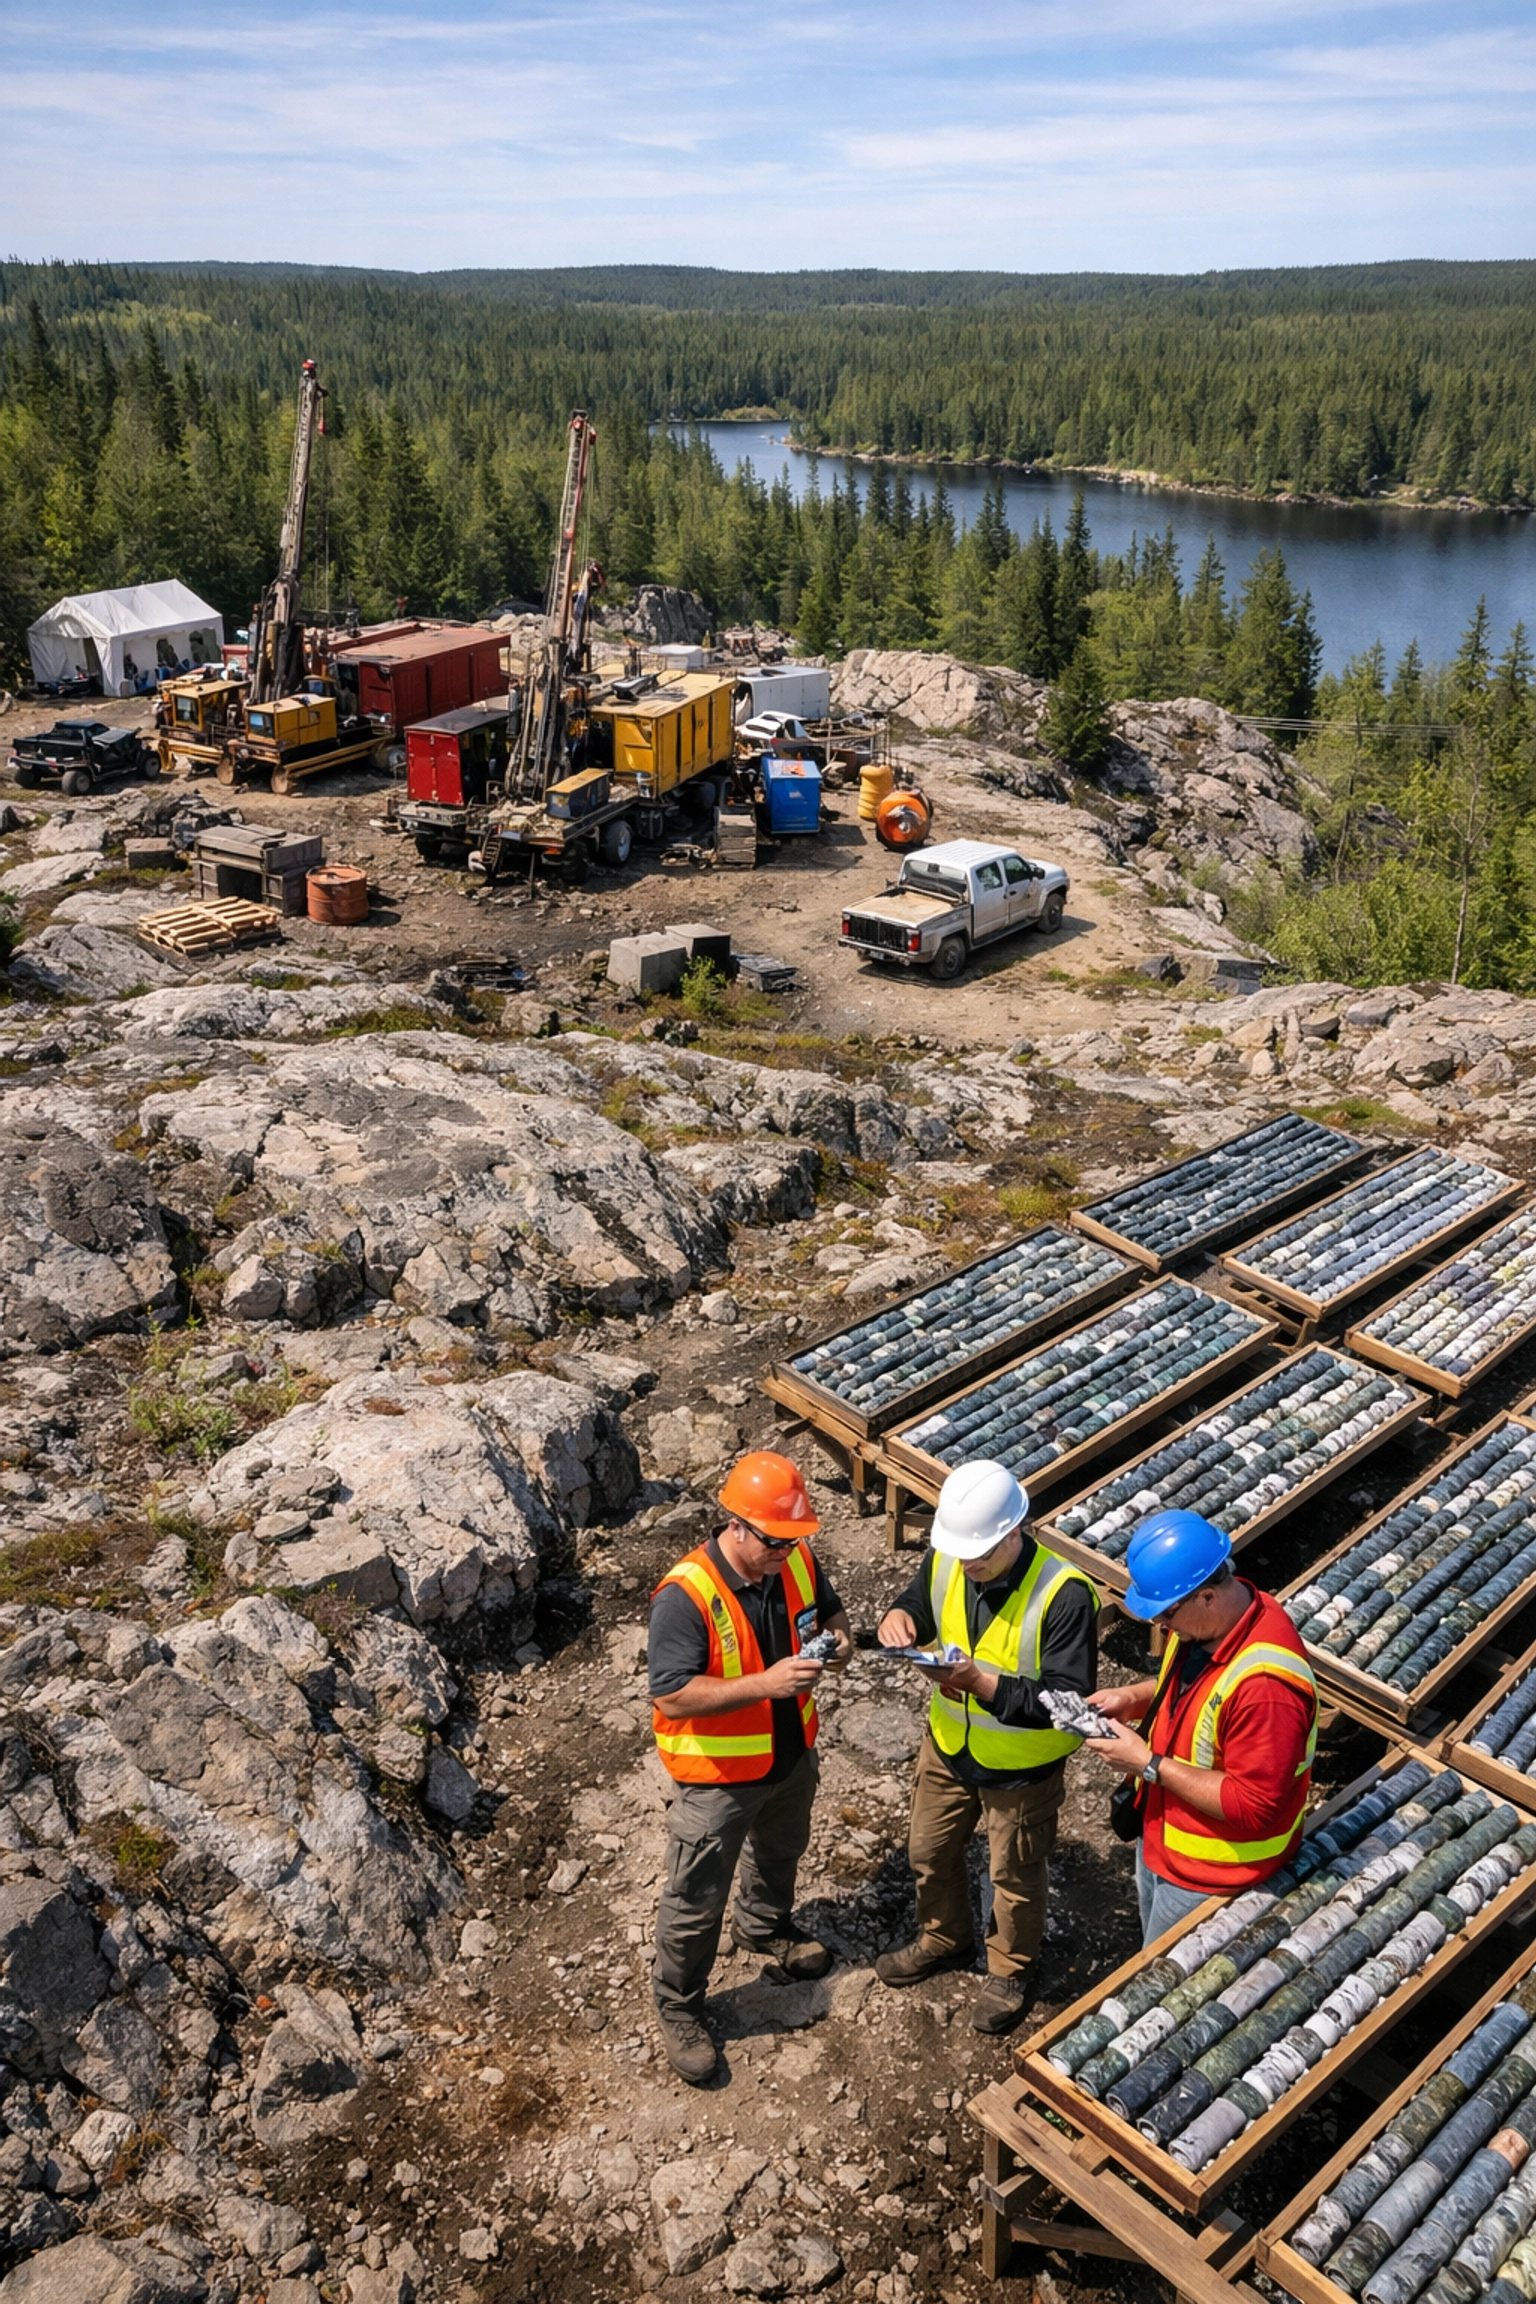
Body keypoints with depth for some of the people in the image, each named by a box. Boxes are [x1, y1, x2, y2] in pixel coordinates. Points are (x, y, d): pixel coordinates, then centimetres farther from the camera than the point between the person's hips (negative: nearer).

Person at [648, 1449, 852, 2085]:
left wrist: (838, 1635, -20)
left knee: (780, 1853, 32)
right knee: (696, 1900, 11)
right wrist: (767, 1683, -40)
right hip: (717, 1778, -6)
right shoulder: (685, 1597, -34)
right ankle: (677, 2008, 35)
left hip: (792, 1758, 6)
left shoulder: (797, 1563, -14)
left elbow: (828, 1607, 5)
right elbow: (672, 1697, -34)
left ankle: (764, 1926, 62)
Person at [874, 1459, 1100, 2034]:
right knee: (929, 1851, 26)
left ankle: (1010, 1971, 48)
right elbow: (920, 1603, 3)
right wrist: (899, 1617, -22)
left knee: (1015, 1877, 20)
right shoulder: (945, 1559, -18)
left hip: (1022, 1767, -5)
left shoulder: (1064, 1595, -34)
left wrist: (982, 1682, -42)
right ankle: (943, 1939, 55)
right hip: (948, 1745, 5)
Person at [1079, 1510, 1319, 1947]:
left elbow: (1252, 1806, -31)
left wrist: (1149, 1765, -27)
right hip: (1160, 1837, 8)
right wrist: (1134, 1698, -7)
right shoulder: (1205, 1618, -11)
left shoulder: (1265, 1684, -37)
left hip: (1209, 1876, -8)